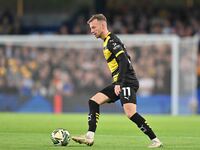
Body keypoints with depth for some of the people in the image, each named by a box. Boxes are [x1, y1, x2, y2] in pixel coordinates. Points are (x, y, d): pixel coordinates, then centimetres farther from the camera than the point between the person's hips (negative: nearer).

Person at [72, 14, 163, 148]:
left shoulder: (111, 40, -10)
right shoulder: (107, 41, 20)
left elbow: (124, 61, -22)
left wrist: (119, 83, -27)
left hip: (127, 82, -10)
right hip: (120, 83, 10)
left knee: (130, 113, -22)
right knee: (94, 101, 5)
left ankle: (155, 140, -16)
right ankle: (90, 137, 0)